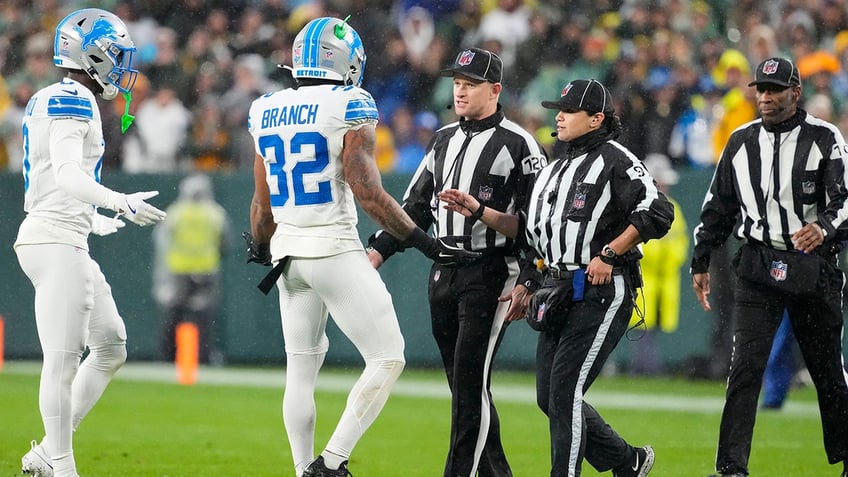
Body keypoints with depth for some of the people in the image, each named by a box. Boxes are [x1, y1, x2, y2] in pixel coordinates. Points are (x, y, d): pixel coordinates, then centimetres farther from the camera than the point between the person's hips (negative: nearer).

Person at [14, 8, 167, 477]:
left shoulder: (46, 101, 17)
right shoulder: (73, 102, -12)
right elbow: (67, 176, -24)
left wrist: (91, 220, 35)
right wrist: (119, 203, -33)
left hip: (57, 238, 11)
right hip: (57, 243, -11)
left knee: (110, 347, 15)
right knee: (63, 361, -7)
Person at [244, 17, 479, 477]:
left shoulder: (266, 112, 8)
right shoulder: (348, 108, -11)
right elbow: (367, 192, -17)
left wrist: (260, 248, 34)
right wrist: (425, 243, -13)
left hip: (288, 249, 7)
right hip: (334, 249, -7)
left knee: (301, 369, 15)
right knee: (386, 360, -1)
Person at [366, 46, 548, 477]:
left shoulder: (517, 145, -6)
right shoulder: (443, 141, 15)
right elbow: (415, 207, 18)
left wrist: (527, 283, -14)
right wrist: (378, 251, 7)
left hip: (491, 274, -7)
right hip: (443, 275, 7)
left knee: (471, 382, -11)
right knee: (463, 384, 9)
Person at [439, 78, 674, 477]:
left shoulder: (614, 159, -7)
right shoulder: (556, 167, 19)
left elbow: (658, 213, -17)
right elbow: (529, 229, 22)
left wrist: (609, 254, -18)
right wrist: (478, 211, 12)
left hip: (602, 292, -9)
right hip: (559, 293, 9)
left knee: (565, 389, -14)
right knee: (549, 397, 8)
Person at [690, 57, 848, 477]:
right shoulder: (741, 142, 9)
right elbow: (718, 206, 15)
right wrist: (700, 262, 13)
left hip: (813, 265, -2)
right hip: (759, 265, 2)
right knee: (746, 364, -10)